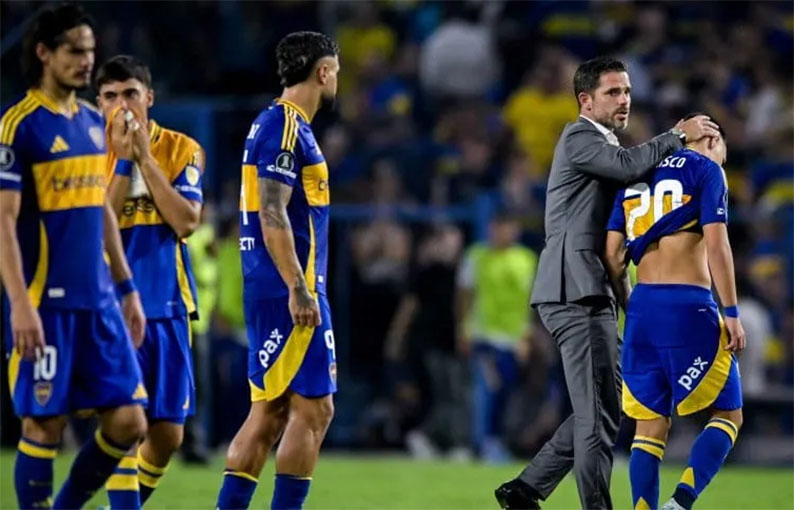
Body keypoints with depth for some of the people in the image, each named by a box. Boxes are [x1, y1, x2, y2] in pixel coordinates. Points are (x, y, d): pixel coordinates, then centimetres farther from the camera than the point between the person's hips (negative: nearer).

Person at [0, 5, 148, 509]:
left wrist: (127, 288, 19)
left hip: (99, 302, 7)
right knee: (45, 425, -2)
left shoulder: (94, 122, 13)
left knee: (129, 421, 3)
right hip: (46, 302, -7)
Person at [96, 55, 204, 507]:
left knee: (168, 432, 5)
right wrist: (123, 160, -16)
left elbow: (186, 222, -11)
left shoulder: (182, 150, 3)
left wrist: (145, 156, -13)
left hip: (167, 304, 2)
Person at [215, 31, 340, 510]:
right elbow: (272, 215, -20)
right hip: (289, 291, -10)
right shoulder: (286, 127, -13)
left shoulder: (281, 125, 17)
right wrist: (299, 289, -23)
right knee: (312, 409, -7)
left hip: (273, 292, 10)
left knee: (270, 412, 10)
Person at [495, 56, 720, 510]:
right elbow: (628, 165, -23)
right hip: (576, 292, -10)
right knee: (599, 413, -10)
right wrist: (679, 136, -13)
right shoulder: (580, 138, -6)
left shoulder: (604, 145, 26)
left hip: (592, 294, 10)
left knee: (601, 410, 13)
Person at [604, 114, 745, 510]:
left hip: (643, 305, 5)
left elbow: (613, 255, 12)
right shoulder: (706, 169, 2)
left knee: (651, 427, 9)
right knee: (728, 414, 3)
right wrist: (732, 313, -10)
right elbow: (716, 245, -9)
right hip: (689, 307, -5)